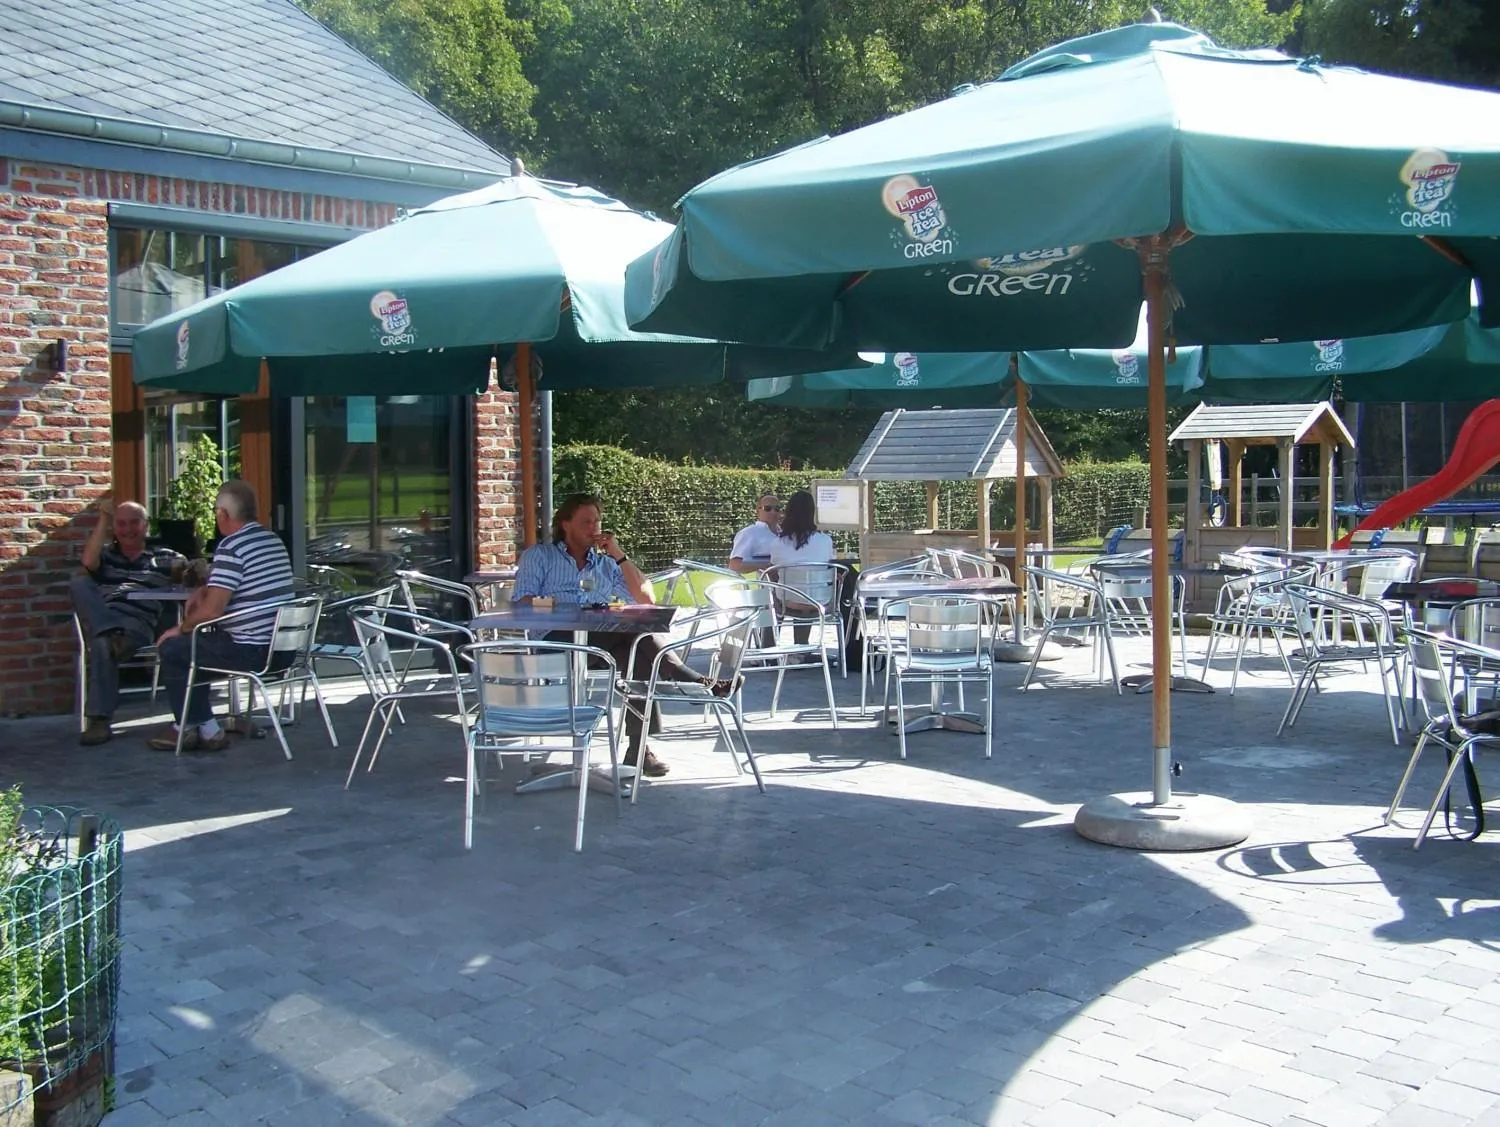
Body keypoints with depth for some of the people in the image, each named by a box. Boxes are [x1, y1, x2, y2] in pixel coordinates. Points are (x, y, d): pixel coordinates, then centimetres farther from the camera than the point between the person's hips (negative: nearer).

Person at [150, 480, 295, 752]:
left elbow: (210, 611, -19)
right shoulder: (273, 540, 12)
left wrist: (180, 629, -1)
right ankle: (190, 724, 30)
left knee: (171, 650, 8)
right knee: (193, 645, 26)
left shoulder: (231, 547, -16)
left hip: (252, 652, -9)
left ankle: (206, 730, 14)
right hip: (284, 647, 9)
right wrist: (205, 589, 15)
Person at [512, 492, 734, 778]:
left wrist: (619, 555, 12)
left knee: (638, 651, -33)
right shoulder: (538, 556, 23)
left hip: (604, 640, 4)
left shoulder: (606, 563, 31)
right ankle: (696, 682, -35)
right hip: (558, 638, -4)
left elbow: (646, 598, 18)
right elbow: (521, 600, 7)